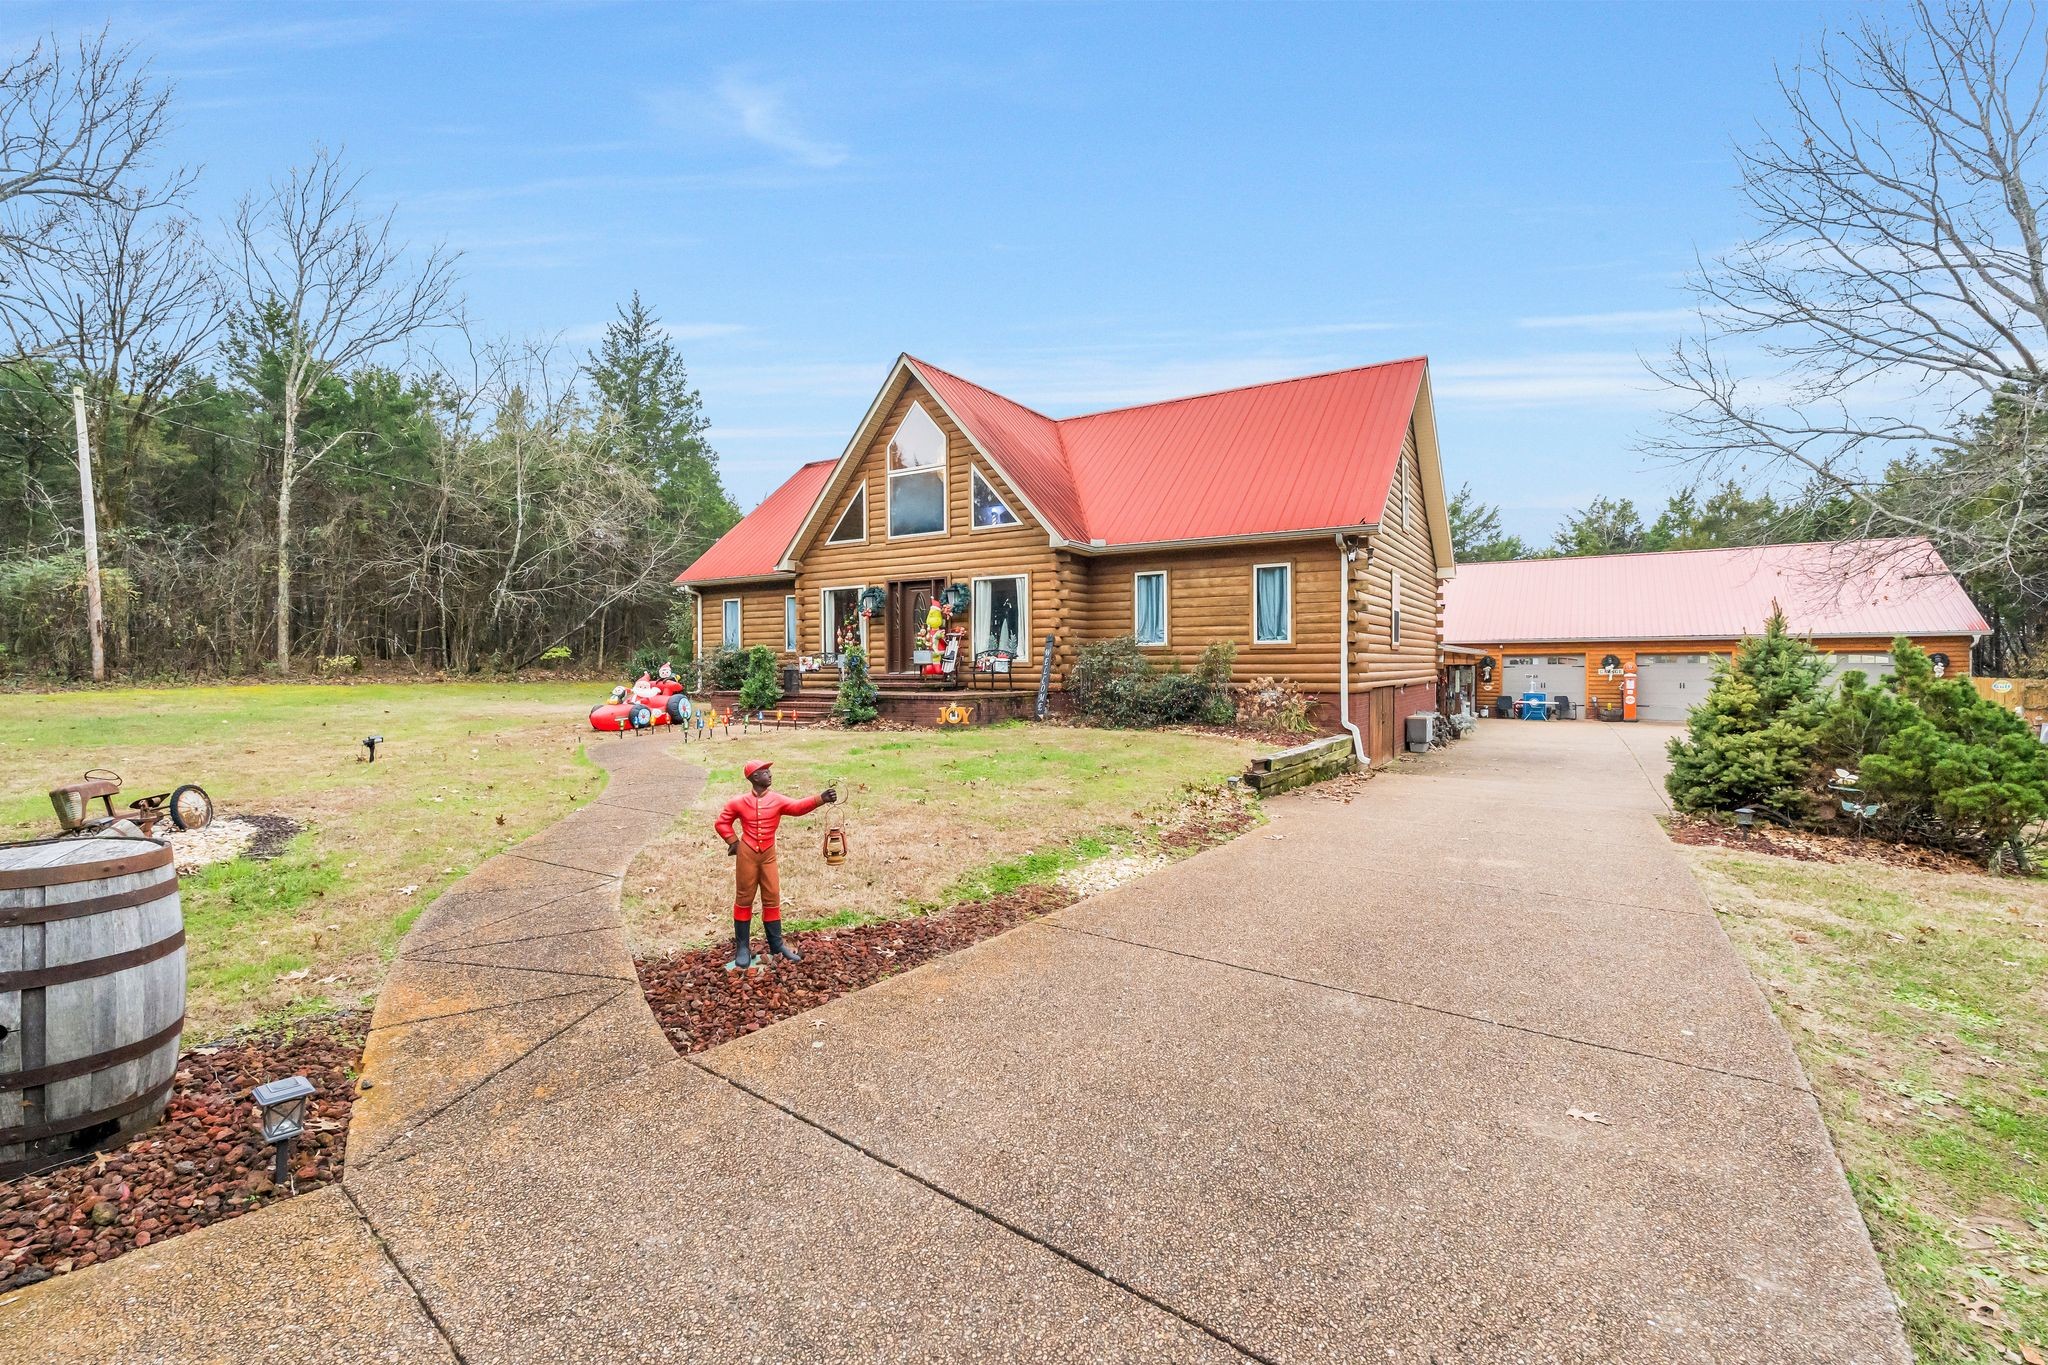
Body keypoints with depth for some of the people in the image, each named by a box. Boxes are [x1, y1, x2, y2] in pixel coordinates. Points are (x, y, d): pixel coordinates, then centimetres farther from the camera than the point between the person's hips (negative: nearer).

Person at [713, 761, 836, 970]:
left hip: (768, 855, 2)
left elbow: (798, 806, -20)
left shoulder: (777, 800, -3)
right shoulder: (738, 802, -5)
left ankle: (777, 945, 17)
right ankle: (742, 947, 17)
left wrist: (820, 799, -35)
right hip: (746, 854, -2)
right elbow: (722, 822, 8)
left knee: (772, 899, 7)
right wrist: (733, 841, -2)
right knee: (744, 899, 6)